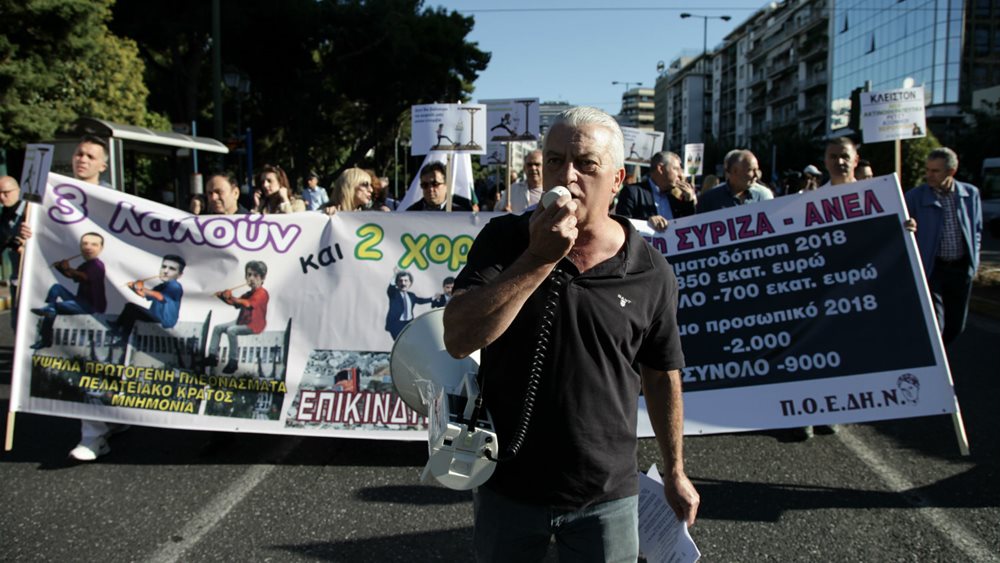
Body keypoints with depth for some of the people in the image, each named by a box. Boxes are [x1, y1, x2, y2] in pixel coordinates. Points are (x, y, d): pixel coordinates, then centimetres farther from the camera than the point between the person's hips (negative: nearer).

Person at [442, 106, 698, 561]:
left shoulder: (651, 273, -6)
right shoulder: (504, 240, -7)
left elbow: (662, 376, 6)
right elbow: (458, 340, -20)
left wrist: (675, 472, 12)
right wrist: (538, 258, -24)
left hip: (606, 495, 0)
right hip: (507, 485, 1)